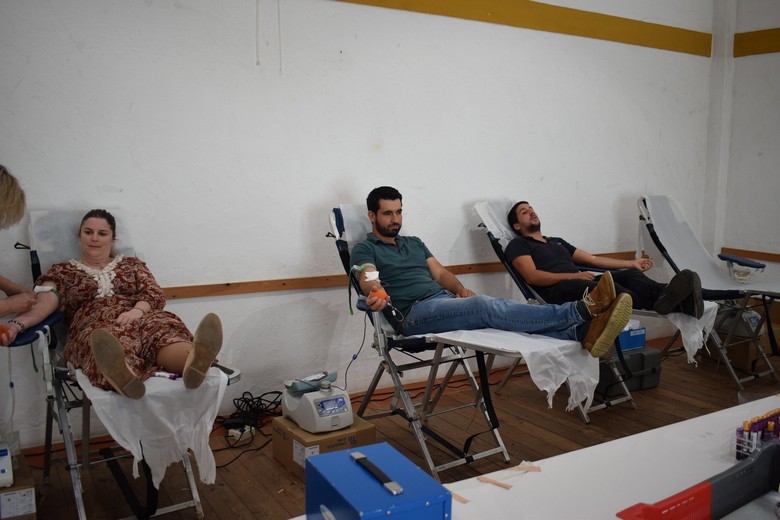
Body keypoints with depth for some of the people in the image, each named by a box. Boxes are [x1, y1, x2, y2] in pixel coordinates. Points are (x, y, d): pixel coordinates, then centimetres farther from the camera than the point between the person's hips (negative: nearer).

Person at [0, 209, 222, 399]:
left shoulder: (131, 264, 27)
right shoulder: (62, 272, 23)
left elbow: (155, 294, 12)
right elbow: (42, 304, 6)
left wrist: (137, 310, -11)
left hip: (142, 319, 2)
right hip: (95, 328, -1)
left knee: (164, 329, -38)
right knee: (113, 343, -42)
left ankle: (193, 361, -71)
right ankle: (123, 376, -77)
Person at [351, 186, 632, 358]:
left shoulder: (413, 242, 28)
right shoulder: (364, 249, 9)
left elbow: (440, 273, 18)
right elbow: (368, 280, -12)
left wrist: (460, 289, -4)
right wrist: (376, 294, -37)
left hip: (446, 300, 7)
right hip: (415, 313, -6)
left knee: (488, 309, -24)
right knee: (485, 307, -31)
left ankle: (582, 332, -46)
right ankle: (580, 310, -45)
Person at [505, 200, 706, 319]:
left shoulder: (558, 241, 36)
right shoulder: (518, 245, 13)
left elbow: (593, 259, 32)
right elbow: (532, 276, -6)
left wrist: (632, 263, 25)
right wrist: (573, 276, -17)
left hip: (582, 284, 7)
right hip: (556, 292, -7)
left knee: (629, 275, -20)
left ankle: (673, 298, -49)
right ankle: (660, 303, -62)